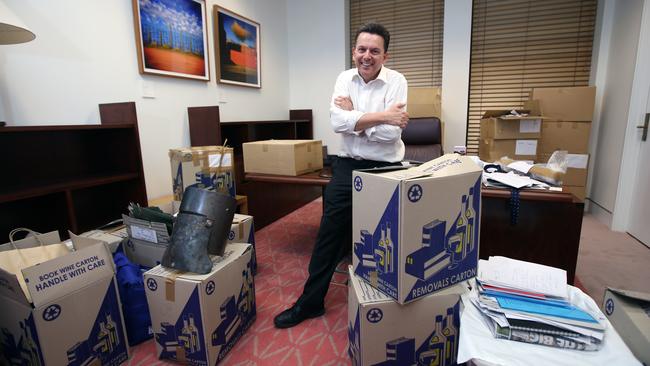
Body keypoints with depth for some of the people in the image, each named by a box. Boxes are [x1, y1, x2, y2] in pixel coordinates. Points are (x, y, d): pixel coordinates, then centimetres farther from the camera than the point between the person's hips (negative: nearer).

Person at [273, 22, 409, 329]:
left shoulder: (396, 81, -6)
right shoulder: (345, 78, 4)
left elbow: (391, 132, -19)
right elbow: (337, 122, -14)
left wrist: (354, 117, -13)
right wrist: (382, 115, -19)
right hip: (347, 166, 3)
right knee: (328, 237, 7)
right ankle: (310, 302, 24)